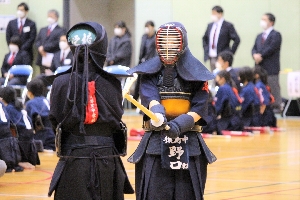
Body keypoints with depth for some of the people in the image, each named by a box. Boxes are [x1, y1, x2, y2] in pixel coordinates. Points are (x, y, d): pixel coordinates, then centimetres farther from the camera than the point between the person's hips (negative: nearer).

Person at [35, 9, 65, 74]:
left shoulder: (60, 30, 1)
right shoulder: (43, 30, 23)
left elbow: (57, 43, -11)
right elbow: (37, 41, 16)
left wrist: (44, 48, -12)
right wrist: (40, 48, -6)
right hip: (42, 59, 6)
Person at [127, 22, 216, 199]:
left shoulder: (196, 72, 2)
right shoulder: (150, 72, 4)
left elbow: (199, 108, -6)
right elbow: (149, 96, -15)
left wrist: (179, 124, -24)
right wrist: (156, 112, -38)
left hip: (189, 146, 0)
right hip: (156, 145, 0)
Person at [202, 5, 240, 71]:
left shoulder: (228, 26, -6)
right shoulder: (210, 25, 12)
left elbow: (237, 40, -10)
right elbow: (204, 38, 25)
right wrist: (206, 49, 12)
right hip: (212, 57, 6)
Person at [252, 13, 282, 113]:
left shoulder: (276, 35, -4)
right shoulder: (259, 36, 20)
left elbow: (272, 47, -16)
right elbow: (254, 48, 12)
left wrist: (261, 55, -17)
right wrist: (255, 55, -10)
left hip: (271, 67, -7)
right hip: (260, 67, 7)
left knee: (273, 87, -4)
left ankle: (276, 106, 0)